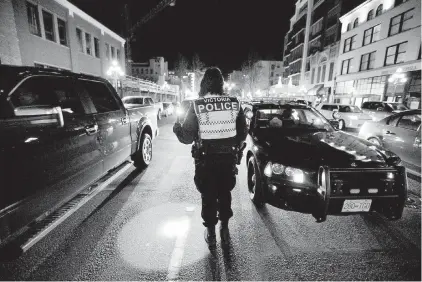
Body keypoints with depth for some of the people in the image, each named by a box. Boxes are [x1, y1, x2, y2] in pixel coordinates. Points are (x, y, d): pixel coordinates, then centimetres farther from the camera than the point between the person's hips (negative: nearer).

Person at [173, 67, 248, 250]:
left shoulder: (197, 105, -10)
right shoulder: (234, 103, -2)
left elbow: (187, 137, -12)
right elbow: (243, 132, 3)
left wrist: (177, 130, 9)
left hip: (206, 160, -2)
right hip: (228, 158, 3)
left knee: (208, 197, 15)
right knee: (225, 195, 21)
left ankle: (211, 235, 28)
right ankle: (225, 231, 34)